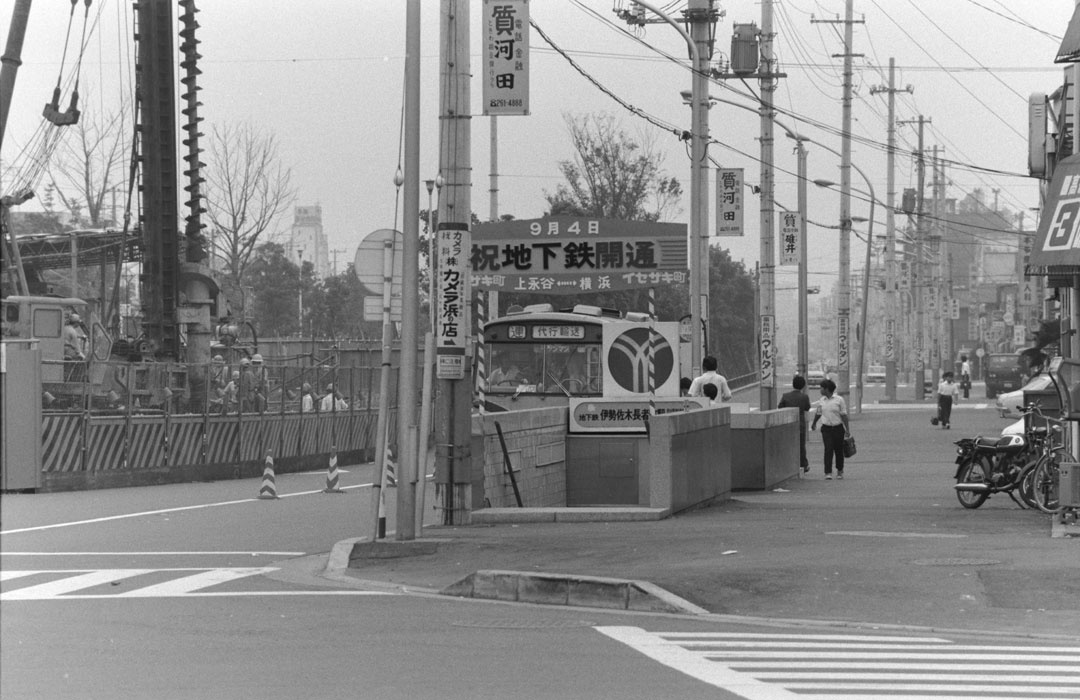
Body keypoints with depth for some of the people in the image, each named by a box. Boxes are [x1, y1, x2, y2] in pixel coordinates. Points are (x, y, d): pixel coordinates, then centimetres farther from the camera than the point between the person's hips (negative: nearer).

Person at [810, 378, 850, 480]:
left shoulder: (839, 400, -5)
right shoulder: (821, 401, 6)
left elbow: (844, 415, -4)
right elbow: (818, 413, 23)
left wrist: (847, 429, -7)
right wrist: (814, 423, 36)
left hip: (838, 428, -2)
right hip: (826, 428, 2)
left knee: (839, 450, 8)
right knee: (828, 450, -11)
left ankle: (840, 471, 26)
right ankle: (828, 473, -14)